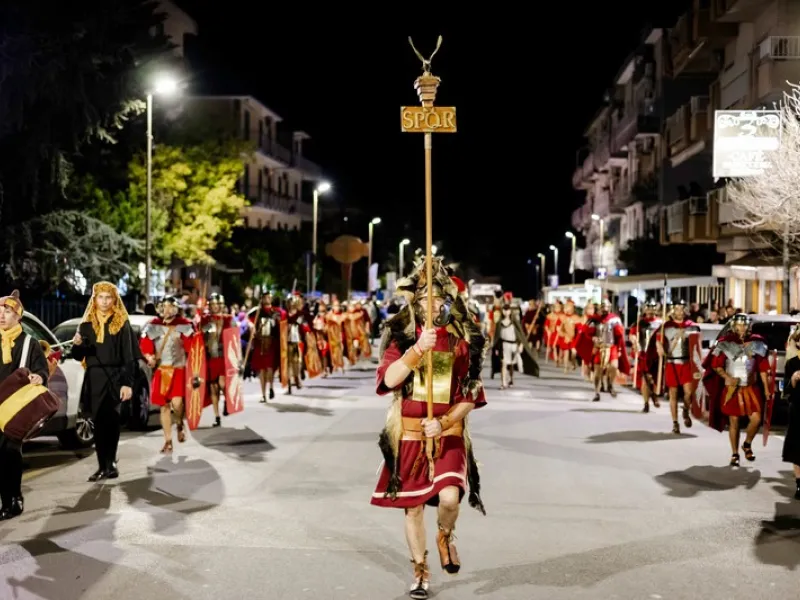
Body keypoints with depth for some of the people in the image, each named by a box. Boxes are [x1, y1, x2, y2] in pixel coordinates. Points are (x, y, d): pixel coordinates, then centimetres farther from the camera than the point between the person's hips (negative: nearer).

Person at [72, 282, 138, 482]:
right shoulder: (87, 325, 11)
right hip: (94, 379, 4)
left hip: (114, 377, -4)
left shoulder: (122, 323, 0)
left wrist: (128, 383, -13)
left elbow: (129, 356, -4)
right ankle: (105, 465, 7)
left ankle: (108, 464, -2)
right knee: (99, 422, 4)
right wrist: (77, 345, -10)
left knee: (110, 422, -7)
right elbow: (79, 356, 13)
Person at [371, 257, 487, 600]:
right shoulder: (401, 335, -1)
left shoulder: (463, 338, -2)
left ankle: (445, 538, 15)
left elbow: (471, 395, -2)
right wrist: (418, 348, -27)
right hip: (409, 433, 1)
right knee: (413, 505, 8)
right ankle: (420, 572, 29)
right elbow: (389, 379, -15)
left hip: (449, 433, -1)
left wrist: (443, 423, -15)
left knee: (449, 497, -20)